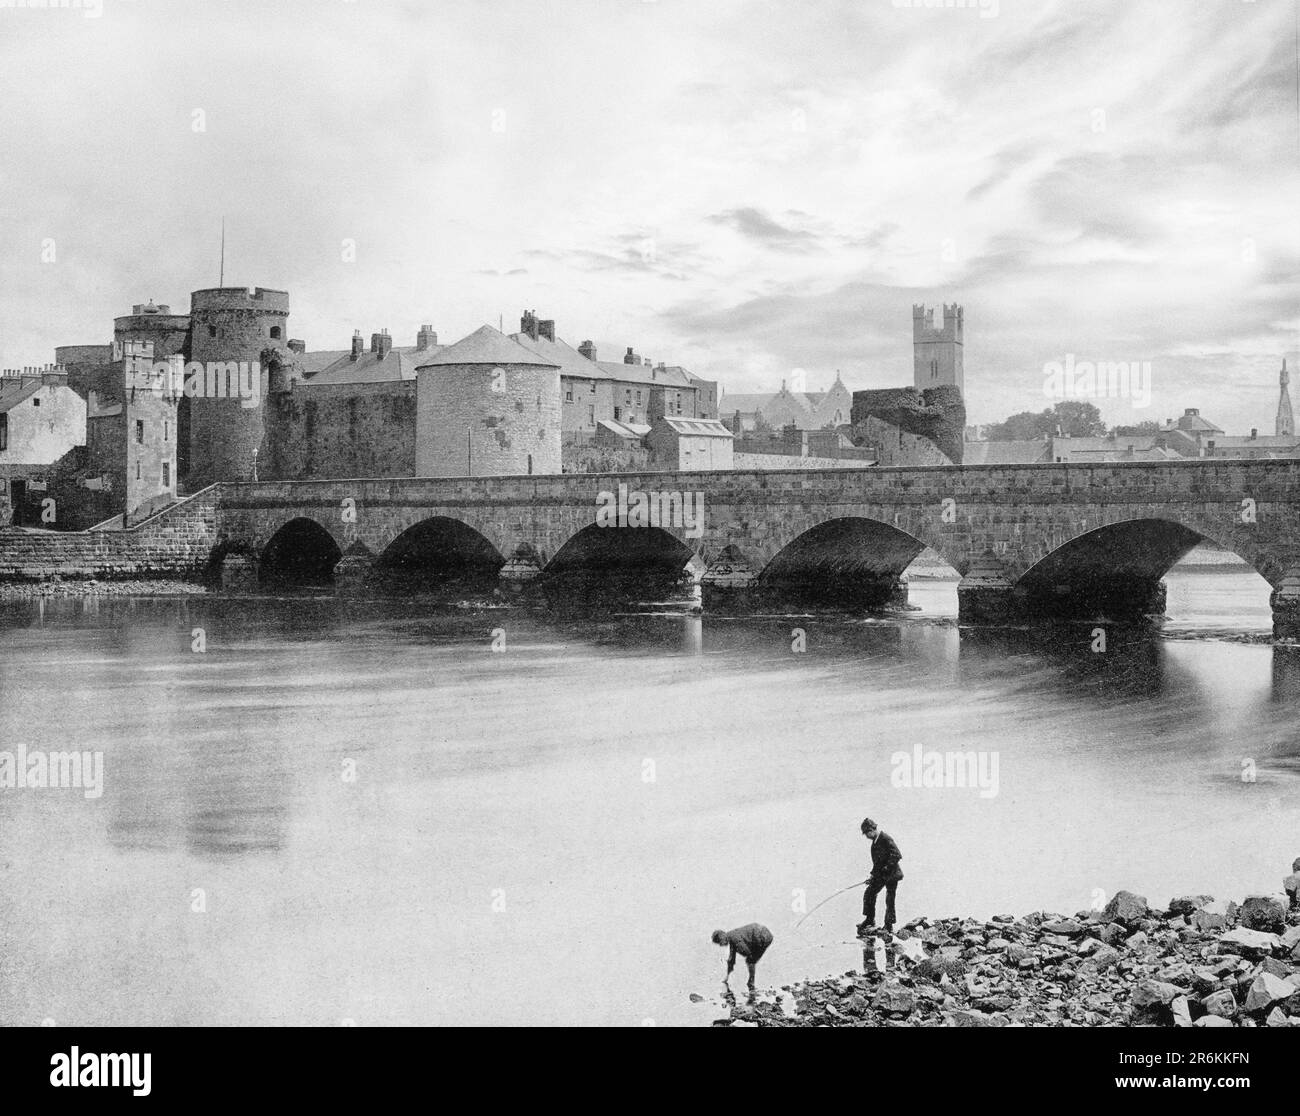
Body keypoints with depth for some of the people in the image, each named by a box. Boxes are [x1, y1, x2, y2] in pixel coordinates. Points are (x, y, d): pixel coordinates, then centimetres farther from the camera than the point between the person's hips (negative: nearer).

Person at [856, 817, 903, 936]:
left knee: (889, 901, -3)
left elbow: (897, 855, -22)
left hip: (891, 874, -9)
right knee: (869, 894, 4)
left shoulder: (886, 839, -17)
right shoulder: (875, 841, 11)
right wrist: (872, 875, 12)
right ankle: (870, 921, 14)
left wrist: (887, 868, -21)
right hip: (880, 875, 9)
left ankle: (889, 927, 3)